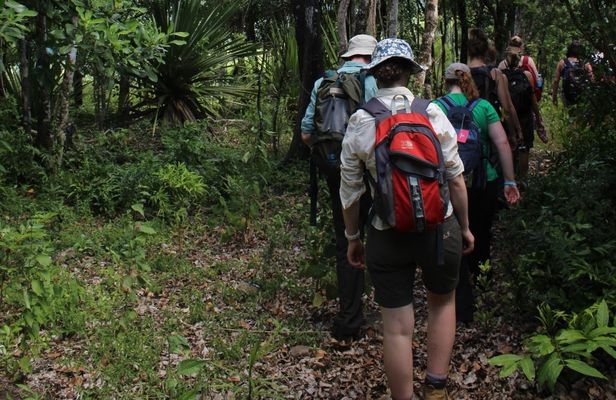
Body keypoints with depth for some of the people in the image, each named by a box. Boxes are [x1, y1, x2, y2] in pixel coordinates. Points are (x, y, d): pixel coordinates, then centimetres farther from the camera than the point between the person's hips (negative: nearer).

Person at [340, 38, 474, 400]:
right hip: (440, 228, 1)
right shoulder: (432, 113, -7)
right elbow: (456, 179, -4)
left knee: (397, 328, 10)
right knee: (443, 303, 25)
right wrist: (465, 226, 10)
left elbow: (351, 191, 0)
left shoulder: (359, 122, -5)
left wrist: (353, 238, 13)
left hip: (386, 236, 0)